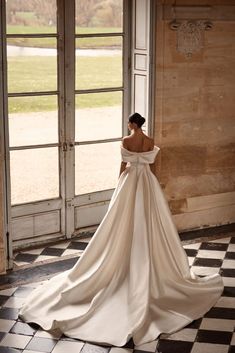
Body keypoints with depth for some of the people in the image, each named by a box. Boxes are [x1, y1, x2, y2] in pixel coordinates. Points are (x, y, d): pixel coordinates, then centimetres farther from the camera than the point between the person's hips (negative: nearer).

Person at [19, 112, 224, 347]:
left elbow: (124, 165, -3)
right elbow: (151, 166, 4)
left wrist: (120, 184, 10)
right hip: (148, 182, 2)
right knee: (147, 223, 6)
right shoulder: (150, 142, -2)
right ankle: (148, 264, 12)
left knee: (126, 223, 7)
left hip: (130, 180, -2)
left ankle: (128, 262, 12)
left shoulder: (126, 141, -8)